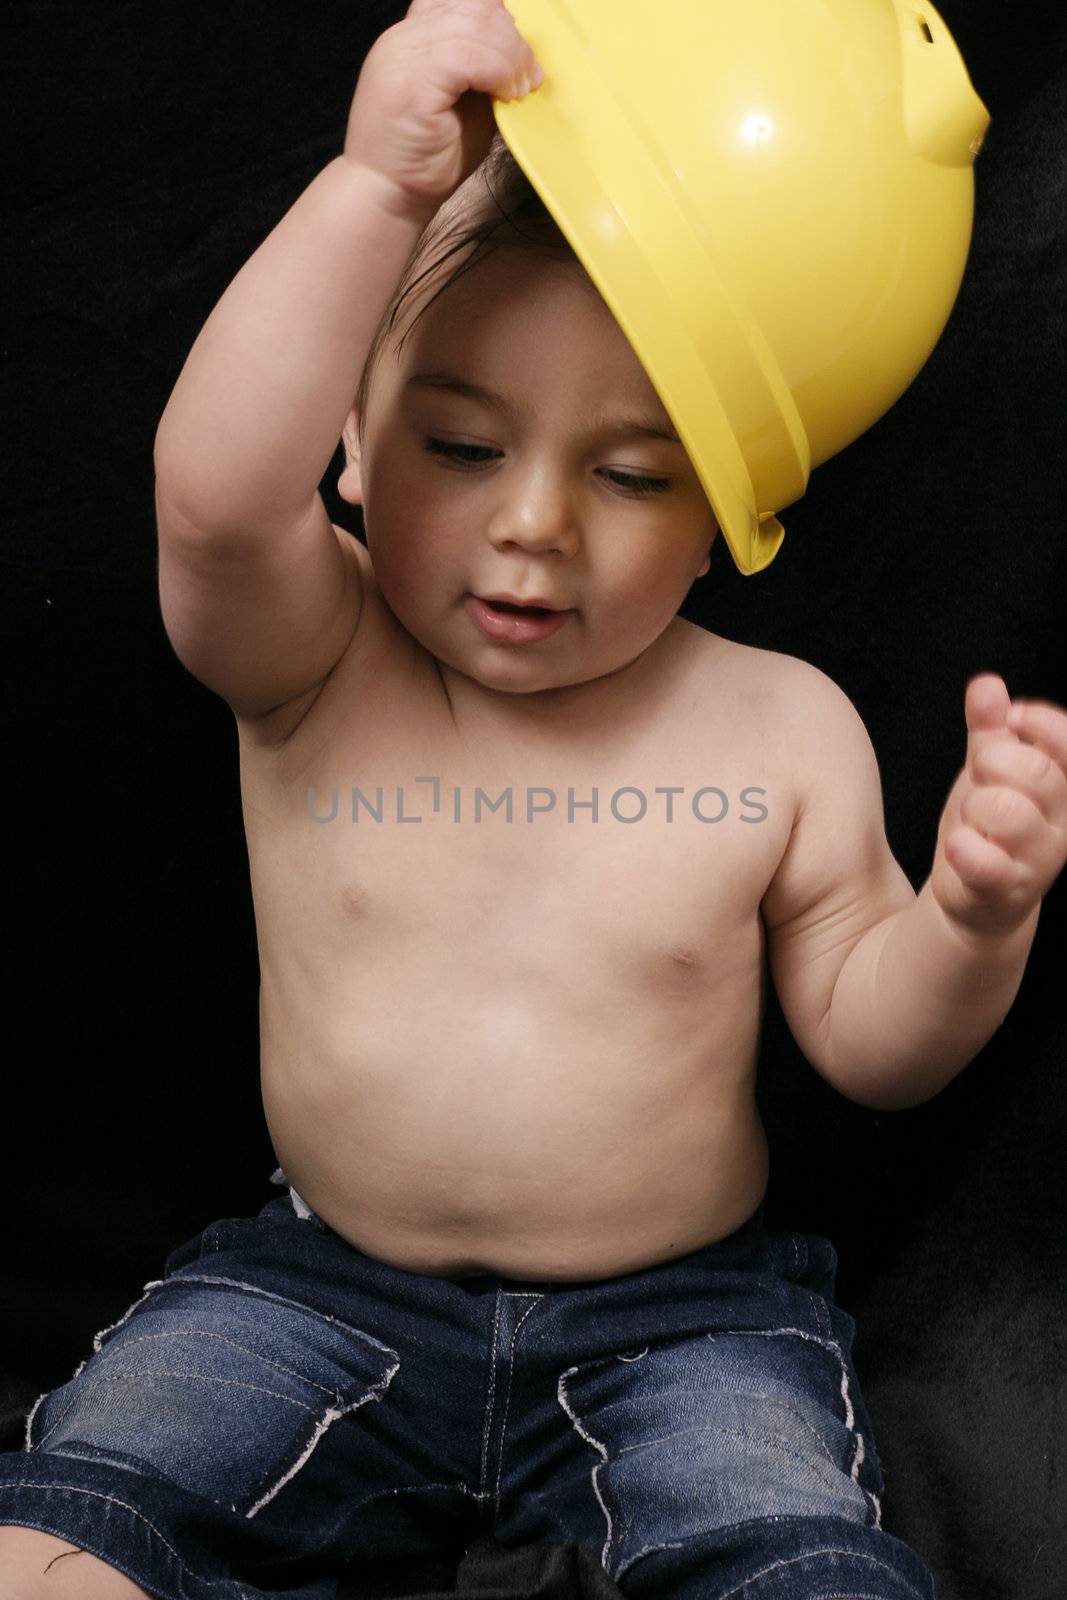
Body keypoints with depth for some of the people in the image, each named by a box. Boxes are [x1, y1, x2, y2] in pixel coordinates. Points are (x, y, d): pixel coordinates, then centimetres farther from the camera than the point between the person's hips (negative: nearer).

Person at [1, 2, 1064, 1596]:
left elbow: (866, 1037, 1)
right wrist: (378, 184, -38)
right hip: (320, 1289, 1)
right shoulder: (314, 662, -9)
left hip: (682, 1318, 0)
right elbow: (215, 493, -32)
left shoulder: (779, 727, -6)